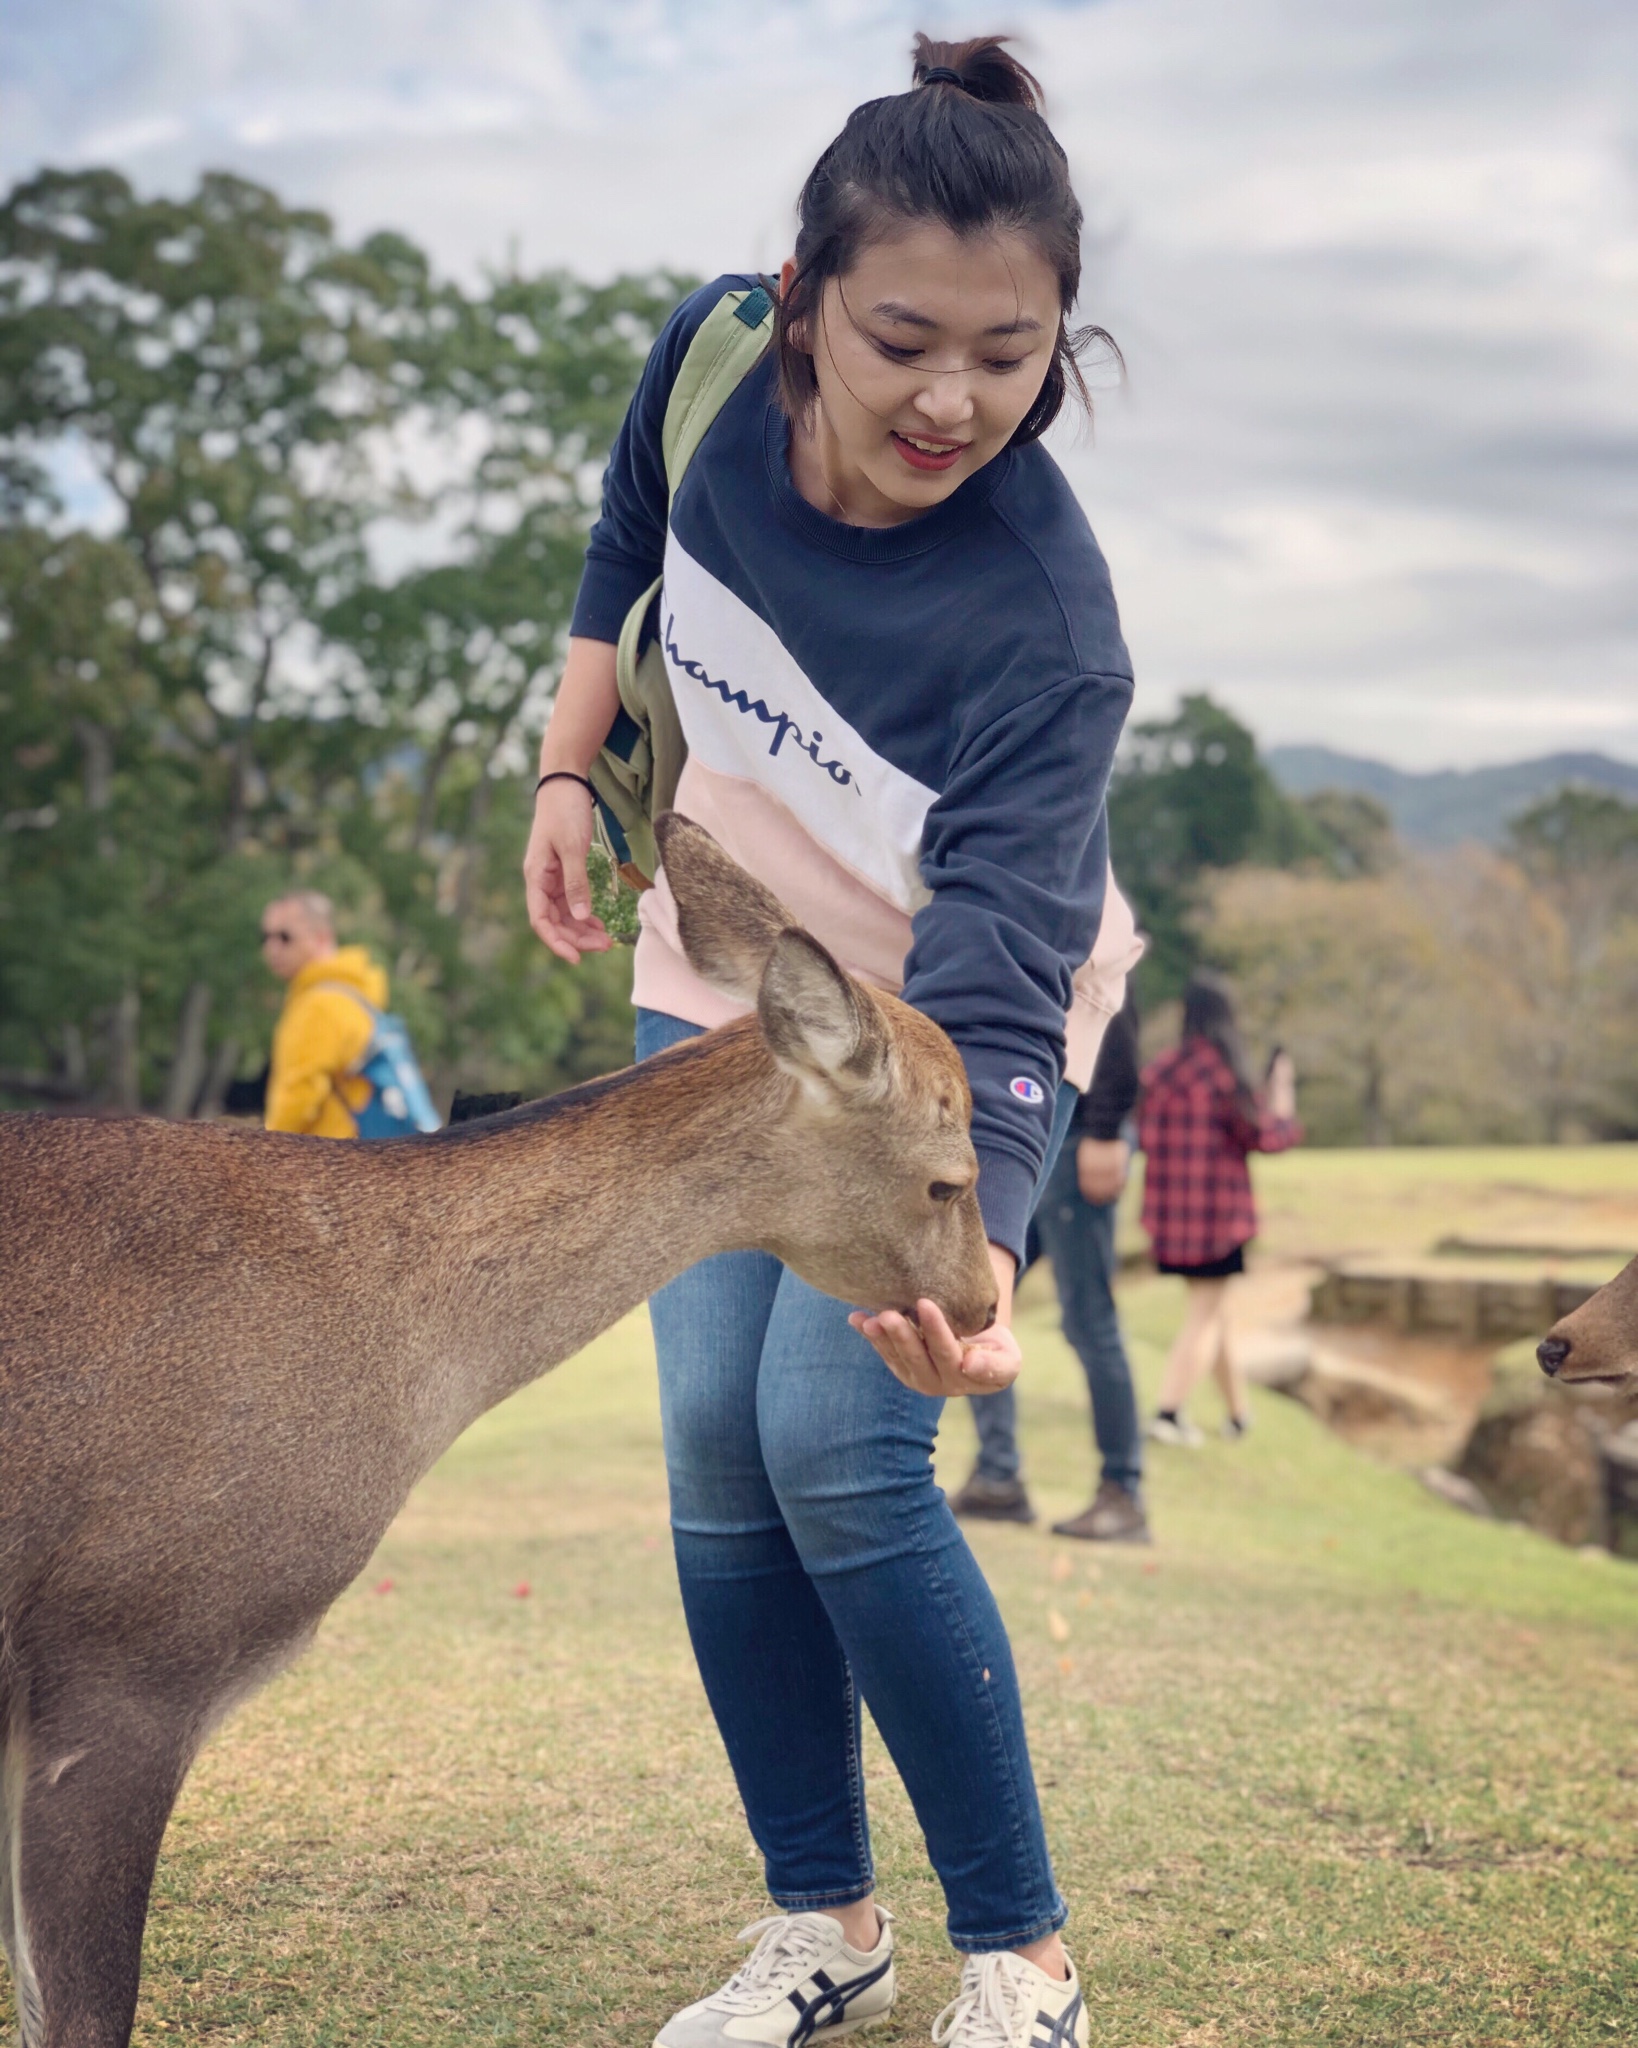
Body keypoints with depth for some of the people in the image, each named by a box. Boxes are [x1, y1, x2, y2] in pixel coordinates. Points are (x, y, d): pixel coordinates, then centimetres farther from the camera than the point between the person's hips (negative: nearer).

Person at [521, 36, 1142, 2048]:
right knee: (714, 1442, 0)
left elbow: (993, 983, -39)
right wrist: (568, 772, -1)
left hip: (949, 1026, -5)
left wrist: (968, 1251, -55)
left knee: (835, 1449, -15)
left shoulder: (1042, 618, -33)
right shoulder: (711, 356, -19)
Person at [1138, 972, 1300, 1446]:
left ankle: (1239, 1411, 28)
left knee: (1211, 1309, 19)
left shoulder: (1159, 1070, 1)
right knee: (1205, 1314, 3)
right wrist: (1282, 1091, 7)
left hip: (1169, 1209, 6)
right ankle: (1168, 1412, -8)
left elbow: (1146, 1135, 7)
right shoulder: (1223, 1072, -14)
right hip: (1218, 1211, -6)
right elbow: (1265, 1134, -9)